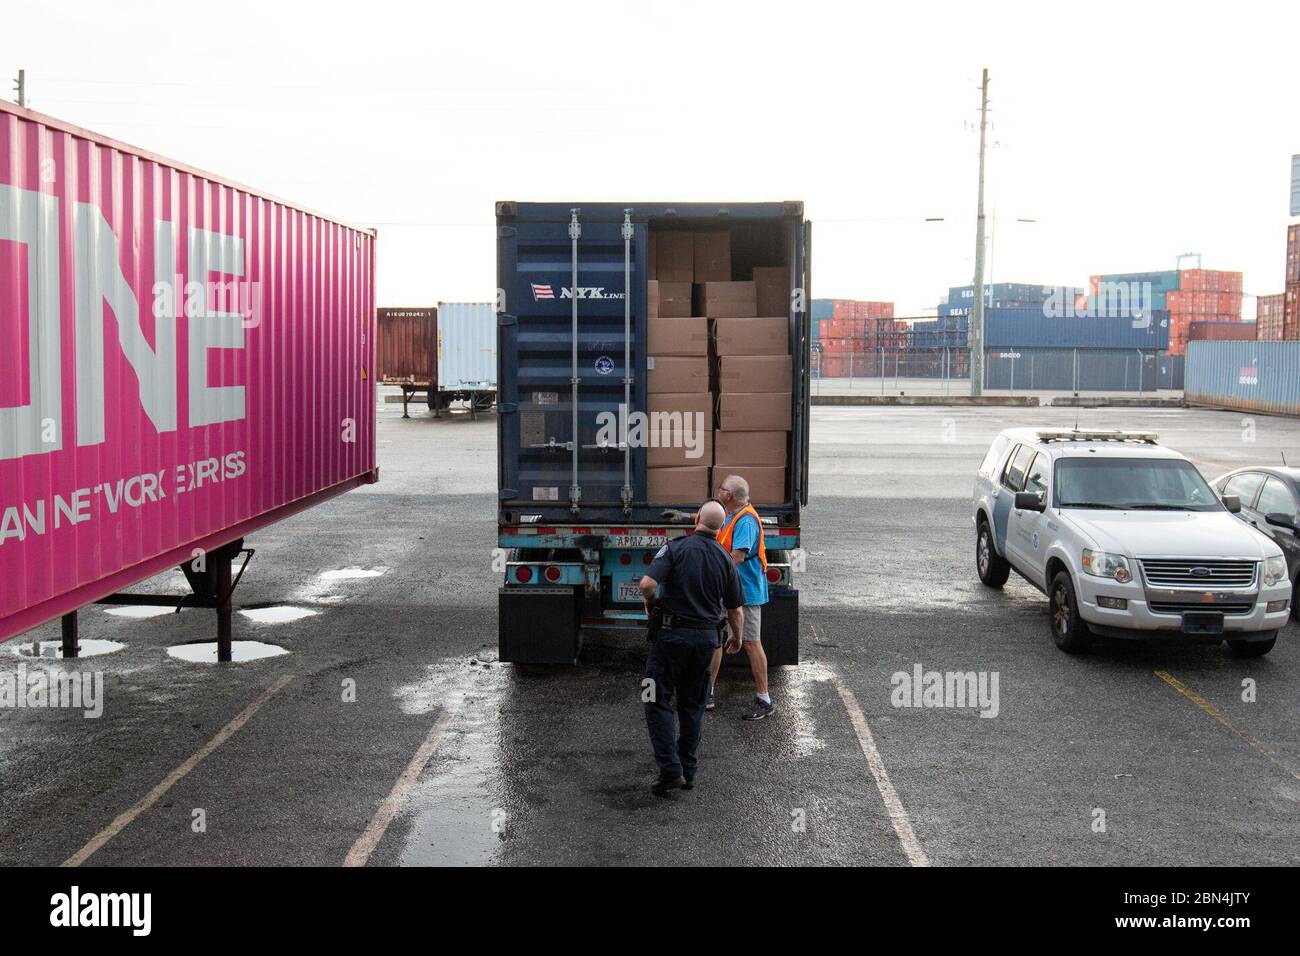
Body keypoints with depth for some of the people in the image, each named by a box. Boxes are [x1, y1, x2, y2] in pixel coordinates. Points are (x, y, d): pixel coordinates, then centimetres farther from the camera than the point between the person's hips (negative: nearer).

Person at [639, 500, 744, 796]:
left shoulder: (676, 548, -9)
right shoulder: (725, 560, 3)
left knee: (658, 702, 2)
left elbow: (647, 584, -22)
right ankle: (688, 771, 20)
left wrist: (650, 603, 0)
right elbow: (735, 609, 9)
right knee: (693, 704, 16)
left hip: (673, 634, -4)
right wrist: (737, 638, 27)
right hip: (707, 637, 4)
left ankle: (670, 770, -8)